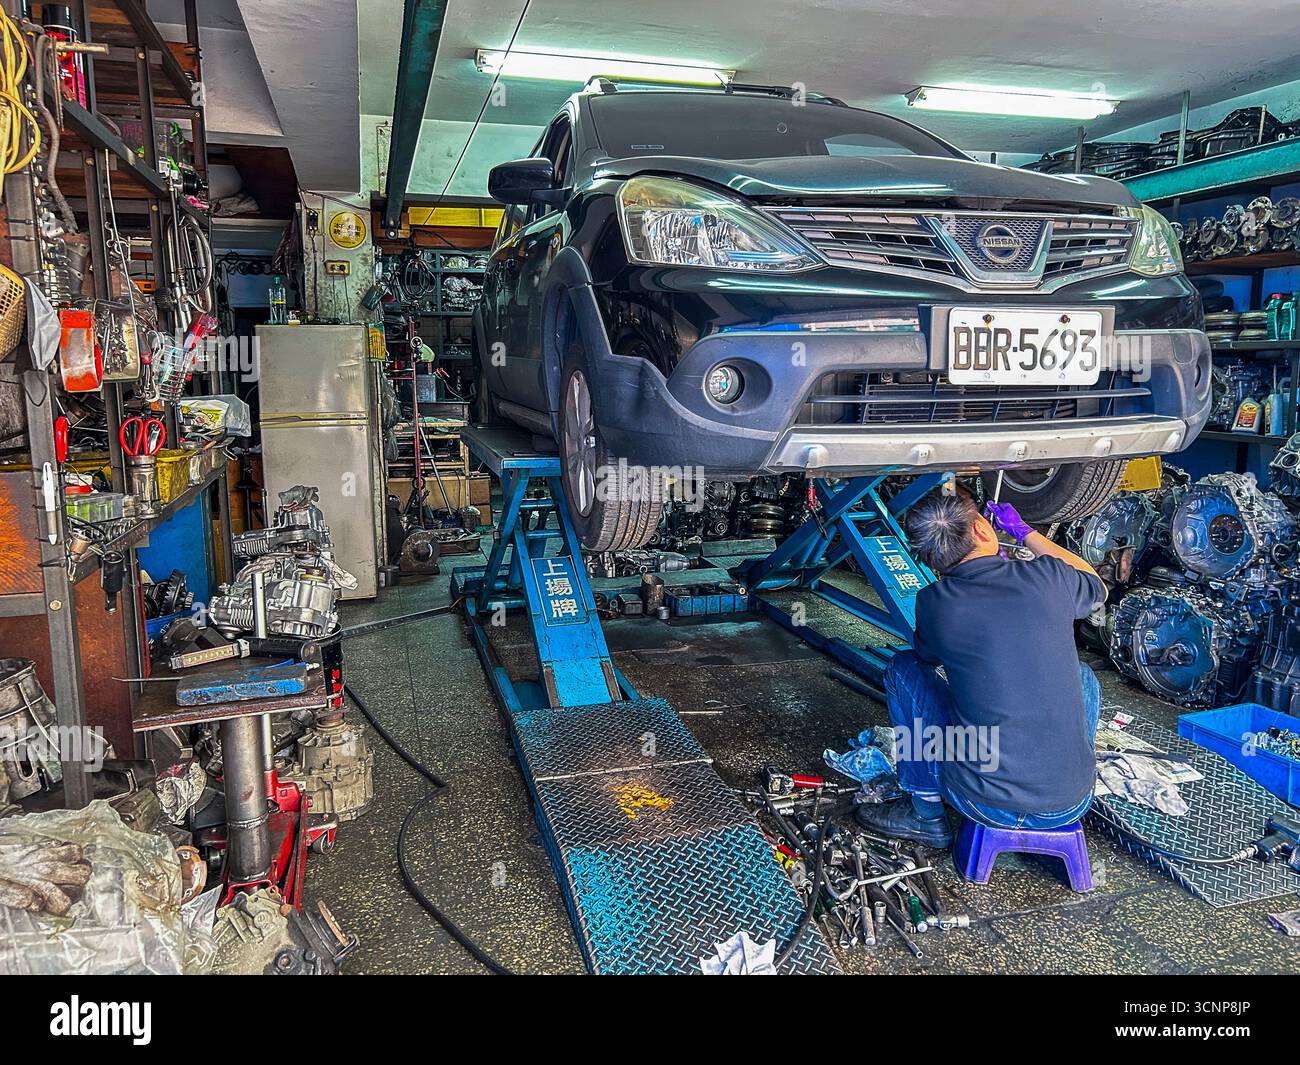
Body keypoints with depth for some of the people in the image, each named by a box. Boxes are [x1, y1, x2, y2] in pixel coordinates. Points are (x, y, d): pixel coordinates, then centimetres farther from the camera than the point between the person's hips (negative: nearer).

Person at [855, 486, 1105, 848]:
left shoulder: (933, 602, -10)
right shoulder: (1048, 578, -6)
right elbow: (1096, 586, 21)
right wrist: (1023, 531, 28)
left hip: (988, 805, -3)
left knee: (904, 668, 14)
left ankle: (925, 815, 20)